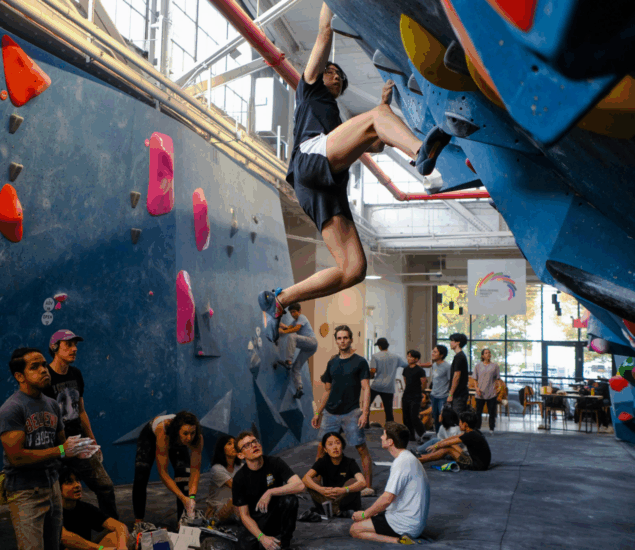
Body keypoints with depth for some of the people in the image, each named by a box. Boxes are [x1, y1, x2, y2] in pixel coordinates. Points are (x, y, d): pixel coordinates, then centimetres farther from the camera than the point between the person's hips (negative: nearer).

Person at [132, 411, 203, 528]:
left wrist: (192, 496, -50)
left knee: (184, 475, -20)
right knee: (141, 477, -16)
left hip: (176, 443, 2)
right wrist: (183, 498, -51)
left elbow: (195, 470, -34)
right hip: (151, 435, -2)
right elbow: (162, 472, -44)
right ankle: (138, 522, -1)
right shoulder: (163, 432, -48)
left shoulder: (198, 438, -39)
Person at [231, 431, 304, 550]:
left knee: (290, 499, -29)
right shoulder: (239, 478, -11)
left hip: (278, 515, 0)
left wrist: (270, 492, -30)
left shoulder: (275, 463, -10)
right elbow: (244, 515, -10)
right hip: (256, 521, 0)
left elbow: (300, 485, -23)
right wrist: (262, 537, -24)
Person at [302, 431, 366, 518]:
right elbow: (305, 478, -19)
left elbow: (363, 483, -26)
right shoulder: (323, 462, -2)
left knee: (352, 481, -27)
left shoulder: (349, 463, -9)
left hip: (346, 501, -2)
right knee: (311, 482, -21)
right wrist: (321, 490, -38)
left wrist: (344, 490, -44)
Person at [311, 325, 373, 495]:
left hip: (351, 413, -4)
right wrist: (318, 413, 14)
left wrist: (365, 412, -18)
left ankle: (368, 486, 1)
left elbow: (366, 389, -7)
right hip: (330, 412, 5)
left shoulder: (360, 362, -2)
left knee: (361, 448, -5)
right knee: (321, 448, 6)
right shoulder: (332, 363, 12)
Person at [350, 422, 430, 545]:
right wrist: (370, 512, 14)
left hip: (407, 524, -10)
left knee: (355, 529, -7)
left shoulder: (401, 463, -20)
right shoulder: (408, 458, 12)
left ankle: (398, 540, -15)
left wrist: (364, 514, -10)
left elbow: (387, 499, -24)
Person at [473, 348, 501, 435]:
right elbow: (475, 379, 9)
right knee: (478, 412, 7)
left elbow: (497, 379, 5)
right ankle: (477, 429, 18)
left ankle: (491, 429, 13)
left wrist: (497, 391, -3)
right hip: (480, 393, 1)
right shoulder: (478, 365, 6)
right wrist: (477, 388, -6)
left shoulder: (495, 366, 4)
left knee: (492, 413, 2)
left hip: (491, 393, -1)